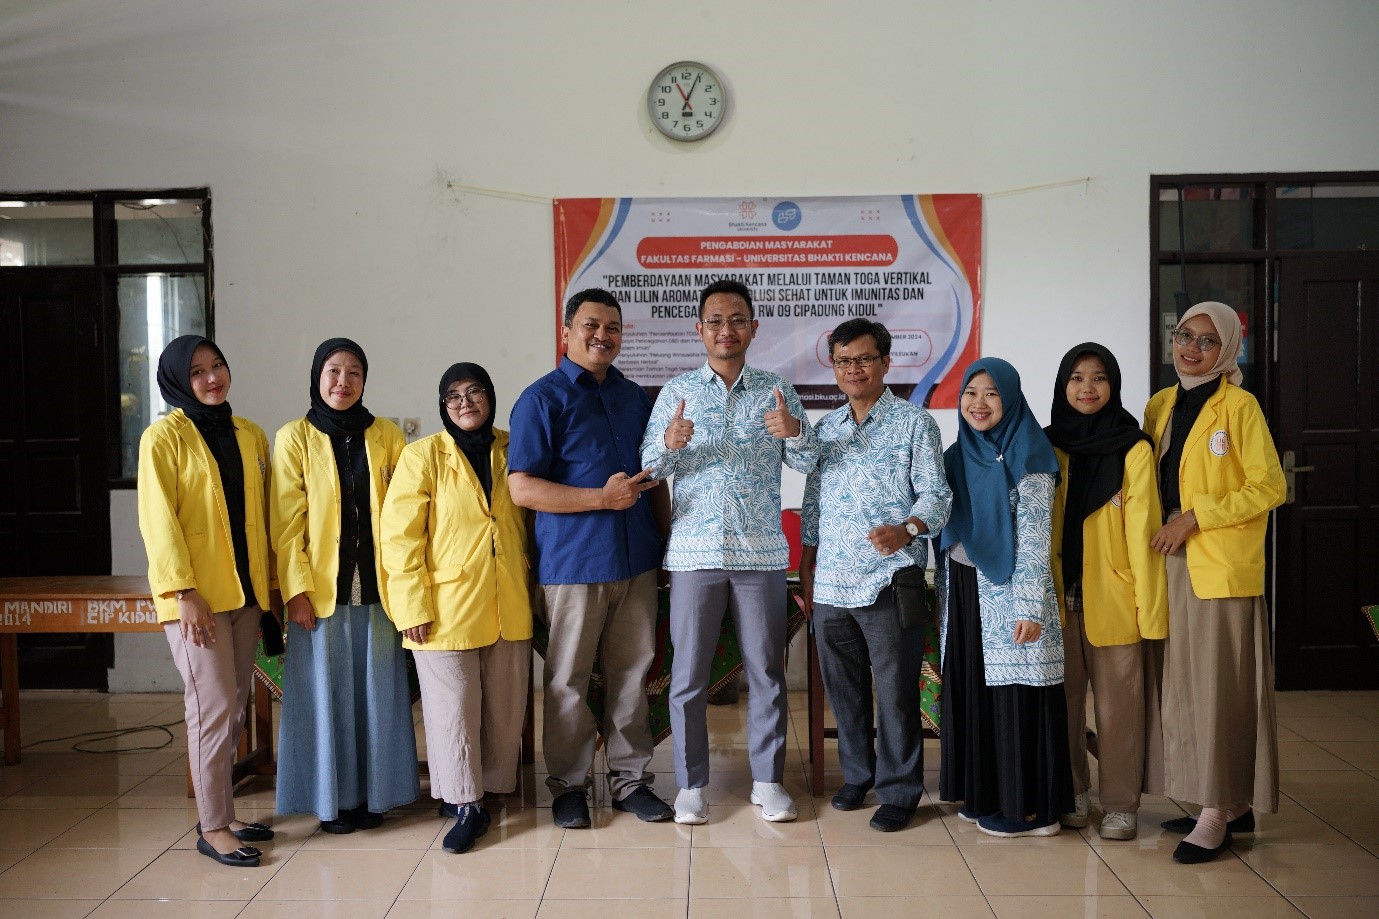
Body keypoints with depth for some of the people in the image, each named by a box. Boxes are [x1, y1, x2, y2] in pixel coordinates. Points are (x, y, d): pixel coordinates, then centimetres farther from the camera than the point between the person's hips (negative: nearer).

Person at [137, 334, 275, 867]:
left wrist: (267, 583, 10)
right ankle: (213, 828, 7)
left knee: (234, 709, 11)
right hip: (195, 594, -6)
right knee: (214, 708, -4)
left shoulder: (251, 436, 11)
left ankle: (220, 812, 23)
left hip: (244, 591, 6)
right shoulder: (164, 437, -5)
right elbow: (159, 520, -11)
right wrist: (184, 591, -17)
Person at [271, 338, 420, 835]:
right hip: (320, 588, -2)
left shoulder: (386, 436, 5)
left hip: (376, 585, 2)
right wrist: (297, 590, -10)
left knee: (376, 690, 7)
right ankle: (331, 799, 17)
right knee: (326, 691, 4)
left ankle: (372, 793, 20)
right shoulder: (294, 437, 0)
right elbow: (286, 522, -4)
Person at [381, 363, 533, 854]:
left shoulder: (511, 450, 8)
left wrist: (533, 590, 12)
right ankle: (466, 806, 12)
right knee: (453, 711, 0)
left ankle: (486, 791, 26)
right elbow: (400, 536, -7)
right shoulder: (423, 455, -3)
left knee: (505, 710, 10)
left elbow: (531, 522, 16)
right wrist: (413, 607, -12)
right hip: (446, 610, -4)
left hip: (509, 609, 4)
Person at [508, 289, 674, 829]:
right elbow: (522, 489, -12)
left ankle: (630, 778, 23)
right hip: (573, 563, -5)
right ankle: (568, 785, 19)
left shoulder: (634, 397, 14)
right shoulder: (543, 399, -5)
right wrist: (602, 498, -17)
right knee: (568, 680, 4)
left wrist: (667, 537, 13)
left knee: (631, 673, 11)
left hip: (637, 561, 5)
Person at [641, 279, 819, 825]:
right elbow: (650, 467, 0)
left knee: (766, 670, 7)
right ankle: (691, 784, 17)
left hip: (761, 553, 1)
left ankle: (768, 779, 21)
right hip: (694, 552, -1)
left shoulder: (776, 391, 7)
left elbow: (808, 464, 2)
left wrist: (795, 432, -20)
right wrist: (670, 443, -22)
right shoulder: (677, 391, 5)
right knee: (688, 673, 4)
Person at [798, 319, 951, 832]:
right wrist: (806, 573, 16)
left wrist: (906, 530, -25)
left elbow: (936, 495, -5)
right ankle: (857, 775, 30)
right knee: (843, 689, 13)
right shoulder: (824, 430, 15)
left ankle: (899, 790, 15)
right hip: (831, 585, 5)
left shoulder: (915, 424, 0)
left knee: (895, 691, 1)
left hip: (888, 583, -5)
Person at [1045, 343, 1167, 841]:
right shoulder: (1048, 445, 8)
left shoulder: (1133, 449, -2)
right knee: (1064, 697, 9)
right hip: (1058, 594, 3)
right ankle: (1071, 794, 23)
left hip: (1112, 594, -3)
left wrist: (1149, 605, -10)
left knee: (1117, 701, 1)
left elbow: (1142, 528, -6)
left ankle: (1120, 804, 13)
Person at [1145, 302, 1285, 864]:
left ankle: (1217, 815, 4)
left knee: (1218, 683, -4)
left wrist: (1195, 516, -15)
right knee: (1187, 681, 8)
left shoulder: (1239, 406, -7)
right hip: (1175, 562, 7)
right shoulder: (1161, 406, 12)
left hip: (1222, 565, -6)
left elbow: (1269, 488, -11)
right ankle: (1233, 803, 19)